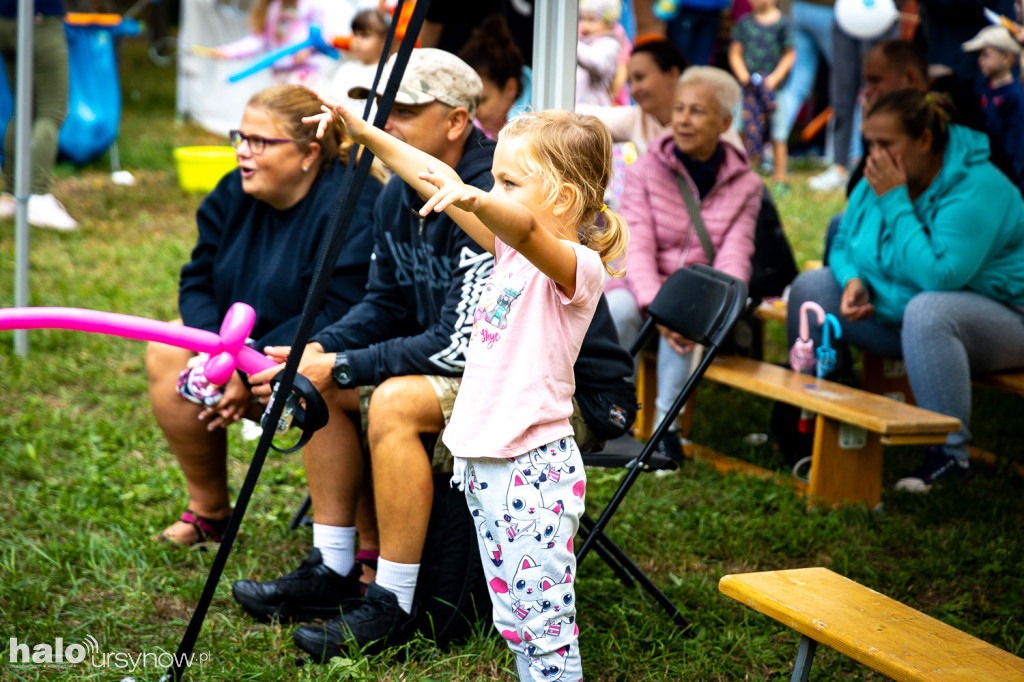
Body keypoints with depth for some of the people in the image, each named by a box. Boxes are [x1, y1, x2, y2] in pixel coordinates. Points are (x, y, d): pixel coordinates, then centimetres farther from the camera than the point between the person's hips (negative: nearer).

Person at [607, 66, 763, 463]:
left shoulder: (745, 186, 4)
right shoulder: (645, 170, 1)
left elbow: (733, 259, -7)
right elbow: (636, 247, -10)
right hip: (642, 287, 0)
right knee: (617, 310, -34)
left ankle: (666, 423, -23)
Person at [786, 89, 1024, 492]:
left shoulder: (975, 188, -25)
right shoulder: (878, 177, -2)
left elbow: (938, 277, -35)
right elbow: (843, 243, 11)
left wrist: (895, 202, -30)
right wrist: (854, 280, -13)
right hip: (897, 314, 8)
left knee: (927, 311, -40)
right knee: (810, 287, 0)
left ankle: (950, 455, -31)